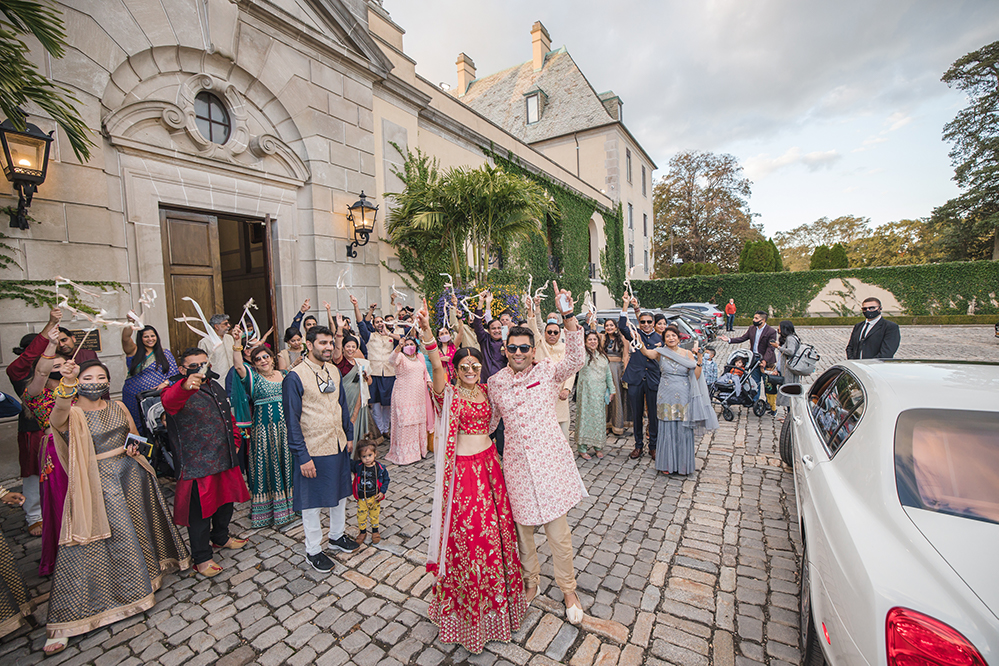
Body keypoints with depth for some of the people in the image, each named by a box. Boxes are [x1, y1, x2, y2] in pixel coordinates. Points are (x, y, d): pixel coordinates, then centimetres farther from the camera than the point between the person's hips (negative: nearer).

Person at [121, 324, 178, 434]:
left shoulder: (165, 353, 10)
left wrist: (165, 383, -11)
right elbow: (125, 339, -15)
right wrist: (129, 328, -35)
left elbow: (174, 374, 9)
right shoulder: (134, 351, 7)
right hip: (134, 398, 0)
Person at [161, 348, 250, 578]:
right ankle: (201, 557, 24)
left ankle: (220, 537, 45)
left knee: (226, 500, 22)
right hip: (197, 463, -7)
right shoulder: (179, 391, -13)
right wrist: (185, 387, -60)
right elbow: (169, 401, -39)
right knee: (200, 511, 6)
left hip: (225, 459, 7)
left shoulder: (215, 387, 10)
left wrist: (234, 439, 16)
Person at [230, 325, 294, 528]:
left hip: (286, 427, 4)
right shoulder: (253, 377, -2)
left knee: (287, 463, 12)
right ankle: (266, 510, 18)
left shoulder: (285, 375, 9)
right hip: (264, 429, -3)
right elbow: (238, 365, -21)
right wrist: (237, 342, -34)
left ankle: (291, 503, 28)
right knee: (267, 466, 3)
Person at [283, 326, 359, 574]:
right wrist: (302, 456, -16)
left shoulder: (334, 371, 2)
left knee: (340, 492, 21)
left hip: (338, 445, 6)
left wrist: (349, 435, 10)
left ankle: (337, 535, 42)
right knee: (313, 501, 11)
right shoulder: (295, 377, -16)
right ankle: (313, 551, 30)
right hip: (313, 450, -6)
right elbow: (292, 420, -15)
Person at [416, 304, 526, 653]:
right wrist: (427, 334, -46)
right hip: (463, 468, -5)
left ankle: (496, 593, 43)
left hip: (489, 463, 6)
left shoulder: (485, 389, 4)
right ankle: (466, 602, 30)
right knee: (466, 533, 6)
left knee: (494, 527, 18)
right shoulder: (449, 393, -14)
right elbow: (436, 367, -32)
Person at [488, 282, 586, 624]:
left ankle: (568, 590, 36)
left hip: (550, 458, -2)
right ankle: (531, 580, 45)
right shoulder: (496, 381, 1)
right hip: (516, 462, 2)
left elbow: (576, 358, -25)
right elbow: (489, 419, 15)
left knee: (558, 531, 9)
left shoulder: (548, 371, -6)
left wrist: (569, 316, -35)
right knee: (522, 527, 18)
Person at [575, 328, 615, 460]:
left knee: (599, 417, 9)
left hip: (600, 392, 5)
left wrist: (612, 390, 14)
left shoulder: (603, 356, 14)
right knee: (585, 416, -1)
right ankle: (582, 448, 8)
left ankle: (598, 446, 22)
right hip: (586, 391, -5)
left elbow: (608, 374, 17)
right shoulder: (583, 354, -2)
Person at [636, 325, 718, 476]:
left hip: (683, 397, 1)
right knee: (667, 430, 5)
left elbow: (696, 377, -2)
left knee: (684, 431, 5)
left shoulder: (688, 354, 3)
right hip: (666, 397, 0)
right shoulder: (661, 353, 0)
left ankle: (683, 464, 22)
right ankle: (667, 464, 20)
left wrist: (699, 360, -12)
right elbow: (645, 352, -21)